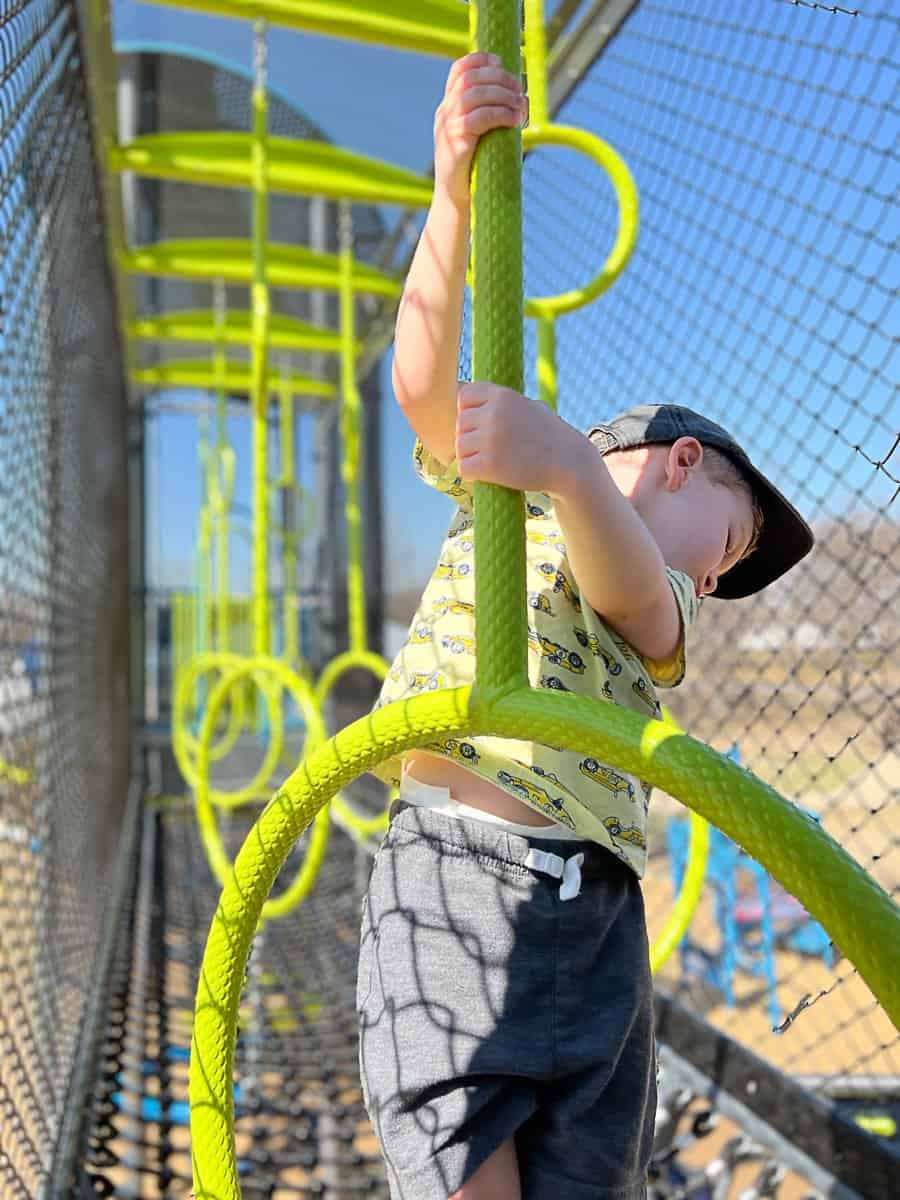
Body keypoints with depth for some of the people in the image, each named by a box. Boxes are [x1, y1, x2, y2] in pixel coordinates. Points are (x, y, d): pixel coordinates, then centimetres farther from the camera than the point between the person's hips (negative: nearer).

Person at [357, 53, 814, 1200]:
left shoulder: (665, 609, 22)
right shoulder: (508, 498, 21)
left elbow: (621, 590, -4)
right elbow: (426, 384, 4)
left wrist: (569, 462, -25)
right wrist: (455, 193, -10)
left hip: (595, 921, 3)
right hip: (449, 873, -3)